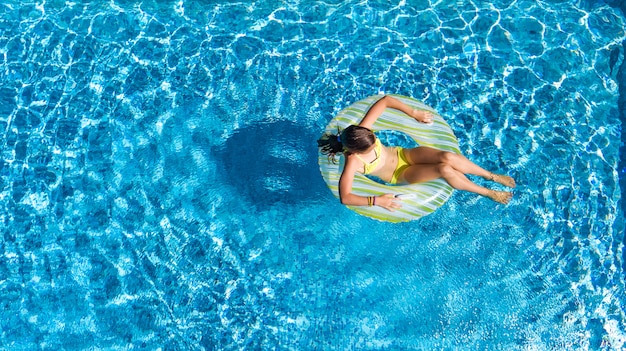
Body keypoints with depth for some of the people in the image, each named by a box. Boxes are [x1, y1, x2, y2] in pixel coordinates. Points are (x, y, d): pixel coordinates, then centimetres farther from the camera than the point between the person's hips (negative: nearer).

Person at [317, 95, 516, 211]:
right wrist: (377, 200, -39)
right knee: (444, 169, -27)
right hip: (400, 175, -4)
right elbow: (345, 197, -36)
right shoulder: (353, 162, -30)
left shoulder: (361, 132, -22)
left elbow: (385, 101, -12)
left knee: (447, 157, -23)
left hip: (404, 154, 4)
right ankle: (489, 193, -5)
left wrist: (414, 113, -14)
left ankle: (492, 176, -1)